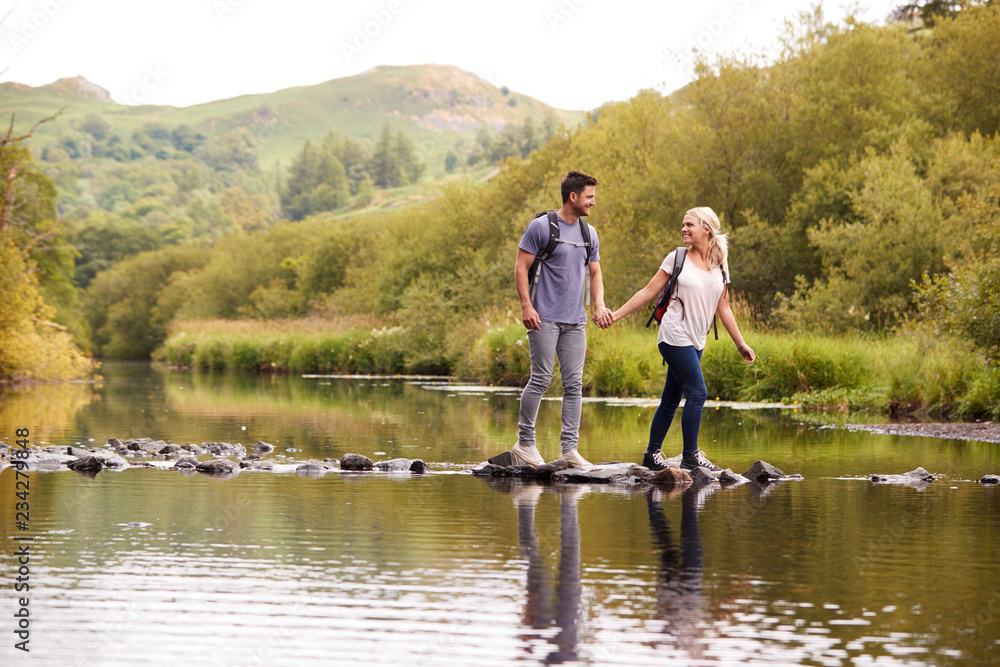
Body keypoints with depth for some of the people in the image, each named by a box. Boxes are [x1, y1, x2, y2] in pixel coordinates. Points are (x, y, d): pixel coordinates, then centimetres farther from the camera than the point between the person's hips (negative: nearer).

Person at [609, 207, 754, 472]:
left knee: (671, 399, 8)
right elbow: (649, 292, 2)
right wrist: (616, 314, -3)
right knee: (697, 393, -13)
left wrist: (741, 343, 17)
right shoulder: (677, 259, -1)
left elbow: (723, 309, 17)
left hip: (696, 341, 5)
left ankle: (652, 454, 17)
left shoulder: (720, 267, 11)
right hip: (675, 336, -5)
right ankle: (691, 456, -7)